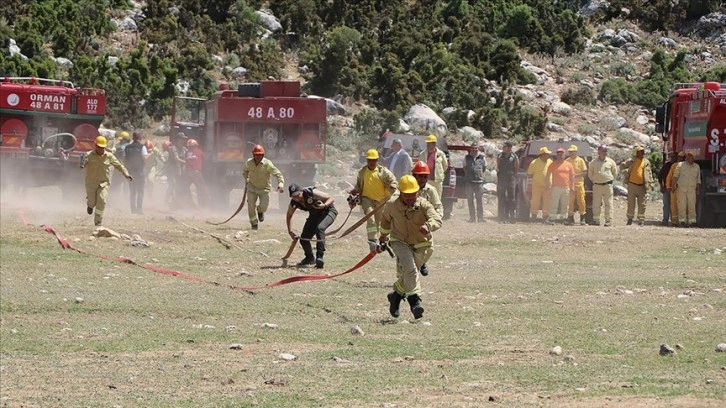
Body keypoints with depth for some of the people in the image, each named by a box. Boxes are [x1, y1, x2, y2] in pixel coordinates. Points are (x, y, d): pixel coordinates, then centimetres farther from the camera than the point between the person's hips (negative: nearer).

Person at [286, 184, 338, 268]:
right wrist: (290, 231, 3)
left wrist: (324, 205, -43)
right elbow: (289, 215, 8)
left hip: (328, 211, -6)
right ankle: (309, 257, 30)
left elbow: (331, 199, -24)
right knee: (303, 239, -1)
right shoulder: (293, 203, -13)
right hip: (314, 215, 6)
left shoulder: (311, 193, -30)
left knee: (319, 228, -35)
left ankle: (320, 257, -35)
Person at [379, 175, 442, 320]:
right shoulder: (392, 206, -12)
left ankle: (396, 295, 38)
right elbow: (385, 219, 11)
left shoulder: (423, 205, -20)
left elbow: (437, 219, -37)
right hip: (400, 242, -1)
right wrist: (383, 235, 26)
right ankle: (415, 300, -28)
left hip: (421, 245, 1)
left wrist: (428, 226, -59)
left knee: (406, 274, 12)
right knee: (409, 268, -26)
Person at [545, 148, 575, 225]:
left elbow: (572, 176, 12)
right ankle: (552, 218, -13)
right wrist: (547, 185, -2)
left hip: (566, 188, 3)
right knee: (554, 204, -10)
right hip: (556, 187, -3)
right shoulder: (553, 164, 6)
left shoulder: (568, 165, 11)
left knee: (564, 204, 6)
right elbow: (548, 176, 6)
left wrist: (572, 186, 4)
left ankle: (562, 217, 14)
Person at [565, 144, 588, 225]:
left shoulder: (580, 160, 1)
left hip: (579, 183, -2)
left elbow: (584, 172, -3)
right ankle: (570, 218, 6)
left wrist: (575, 176, -14)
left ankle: (582, 219, 3)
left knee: (581, 201, -3)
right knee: (570, 202, 0)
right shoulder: (567, 161, 8)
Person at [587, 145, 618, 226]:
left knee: (608, 204, -2)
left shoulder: (611, 162, 5)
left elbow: (615, 174, 15)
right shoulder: (593, 162, 5)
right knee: (596, 204, 1)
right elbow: (590, 174, 15)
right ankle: (596, 220, 8)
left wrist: (610, 181, 11)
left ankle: (608, 220, 1)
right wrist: (595, 180, 12)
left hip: (608, 185, 0)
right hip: (597, 185, 0)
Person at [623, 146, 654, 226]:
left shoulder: (646, 162, 8)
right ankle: (630, 219, 14)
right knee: (631, 203, 4)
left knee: (642, 204, 2)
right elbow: (623, 166, 12)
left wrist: (650, 182, 2)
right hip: (632, 184, -2)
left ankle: (641, 219, 8)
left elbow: (649, 173, 11)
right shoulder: (631, 161, 1)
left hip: (642, 186, 2)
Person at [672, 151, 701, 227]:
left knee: (692, 206, -2)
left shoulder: (697, 167, 12)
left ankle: (692, 221, 1)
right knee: (682, 205, -4)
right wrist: (674, 185, -4)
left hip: (692, 189, 1)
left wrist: (698, 188, 11)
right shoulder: (681, 165, 5)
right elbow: (675, 175, 5)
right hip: (681, 188, -1)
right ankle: (682, 220, -1)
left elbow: (698, 178, 16)